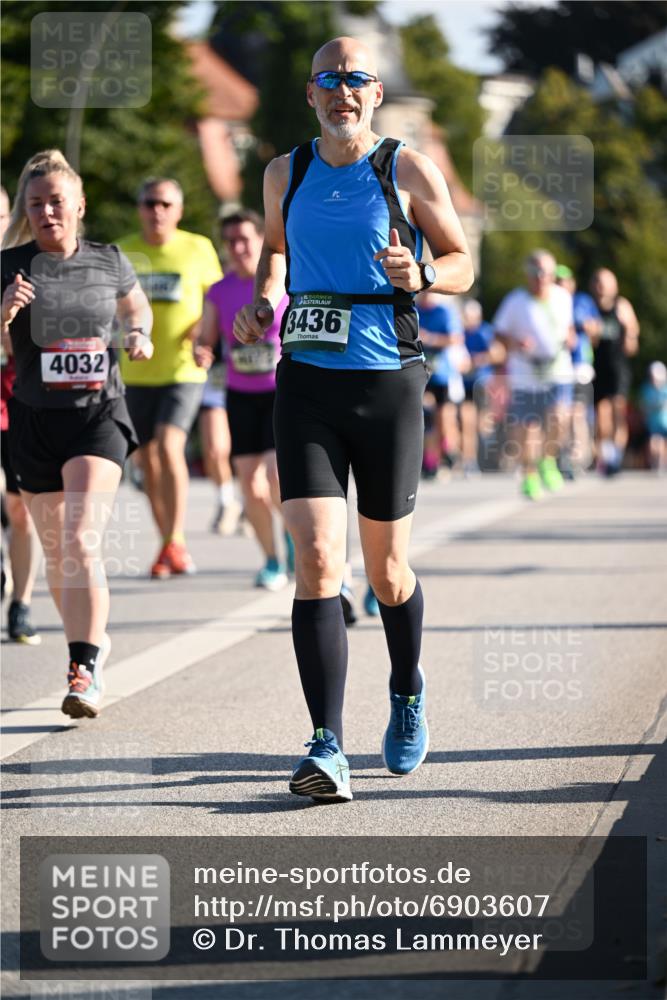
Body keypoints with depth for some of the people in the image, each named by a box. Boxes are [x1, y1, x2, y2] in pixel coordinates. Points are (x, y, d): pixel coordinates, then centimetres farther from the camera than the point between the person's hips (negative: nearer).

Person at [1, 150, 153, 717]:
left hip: (99, 415, -1)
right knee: (56, 553, 11)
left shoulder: (109, 262, 4)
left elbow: (137, 308, 24)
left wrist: (139, 334, 2)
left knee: (82, 542, -18)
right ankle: (94, 640, 34)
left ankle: (85, 671, -20)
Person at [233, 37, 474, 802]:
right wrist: (264, 300, 7)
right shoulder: (285, 175, 8)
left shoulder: (408, 172, -1)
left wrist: (420, 275, -16)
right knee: (316, 561, -13)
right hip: (306, 385, 1)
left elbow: (462, 263, 5)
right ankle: (328, 748, -15)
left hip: (387, 386, -1)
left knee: (386, 572, 8)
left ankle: (407, 690, 39)